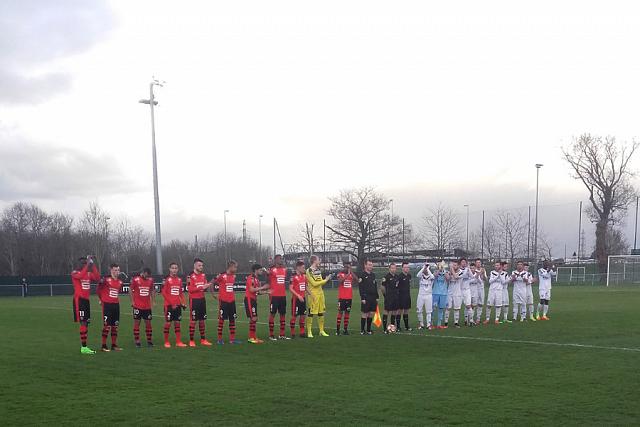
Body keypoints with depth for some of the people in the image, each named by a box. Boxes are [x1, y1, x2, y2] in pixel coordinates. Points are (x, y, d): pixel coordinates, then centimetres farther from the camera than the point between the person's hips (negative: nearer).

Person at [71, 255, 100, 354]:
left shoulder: (89, 273, 12)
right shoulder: (75, 273, -6)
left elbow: (97, 278, -6)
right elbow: (81, 276, -29)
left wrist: (93, 265, -9)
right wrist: (87, 264, -28)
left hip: (86, 300, 7)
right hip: (79, 300, -7)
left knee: (86, 323, 10)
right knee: (83, 323, -11)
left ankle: (84, 346, 18)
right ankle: (83, 347, -10)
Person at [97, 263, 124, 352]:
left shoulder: (120, 282, 9)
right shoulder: (106, 280, -11)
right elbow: (99, 289, -1)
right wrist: (102, 299, 9)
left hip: (116, 305, 6)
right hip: (107, 305, -6)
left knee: (115, 325, 9)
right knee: (107, 325, -6)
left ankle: (114, 345, 17)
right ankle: (104, 346, 1)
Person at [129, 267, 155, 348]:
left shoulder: (150, 280, 4)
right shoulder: (135, 280, -7)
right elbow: (130, 290, 0)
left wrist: (152, 301, 9)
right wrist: (132, 301, -4)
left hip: (147, 306, 3)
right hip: (137, 306, -3)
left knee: (148, 323, 5)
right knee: (137, 323, 1)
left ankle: (149, 341, 12)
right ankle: (137, 342, 5)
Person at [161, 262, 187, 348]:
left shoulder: (179, 280, 11)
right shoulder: (167, 279, -6)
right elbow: (163, 292, -9)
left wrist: (183, 302, 6)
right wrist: (171, 303, -12)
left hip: (177, 305, 5)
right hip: (169, 305, -5)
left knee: (177, 322, 7)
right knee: (168, 322, -2)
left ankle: (178, 342, 10)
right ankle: (166, 342, 5)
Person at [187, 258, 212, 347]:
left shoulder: (203, 275, 11)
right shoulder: (190, 276, -11)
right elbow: (190, 289, -17)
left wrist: (207, 286, -7)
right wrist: (201, 287, -22)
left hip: (202, 299, 7)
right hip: (194, 300, -7)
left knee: (202, 320, 11)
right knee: (193, 320, -4)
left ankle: (203, 339, 17)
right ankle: (191, 340, 2)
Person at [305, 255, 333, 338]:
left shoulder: (318, 270, 16)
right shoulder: (309, 271, -10)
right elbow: (314, 283, -15)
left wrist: (326, 280, 4)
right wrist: (325, 280, -11)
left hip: (320, 293, 8)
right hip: (313, 294, -8)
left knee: (321, 312, 10)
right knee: (311, 312, -5)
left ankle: (321, 331, 18)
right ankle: (309, 332, 1)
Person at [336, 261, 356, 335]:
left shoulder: (351, 274, 8)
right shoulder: (340, 274, -3)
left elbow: (356, 280, -10)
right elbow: (340, 281, -23)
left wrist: (351, 272, -17)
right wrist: (348, 274, -25)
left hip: (349, 297, 4)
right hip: (342, 297, -4)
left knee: (347, 313, 6)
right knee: (340, 312, -4)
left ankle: (345, 329, 12)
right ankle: (337, 329, -1)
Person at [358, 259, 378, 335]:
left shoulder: (373, 275, 14)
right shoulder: (362, 275, -7)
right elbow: (360, 288, -10)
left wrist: (377, 297, 14)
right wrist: (362, 298, -15)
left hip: (373, 298, 7)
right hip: (366, 298, -6)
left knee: (371, 313, 8)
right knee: (364, 314, -3)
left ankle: (368, 330, 18)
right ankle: (362, 330, 4)